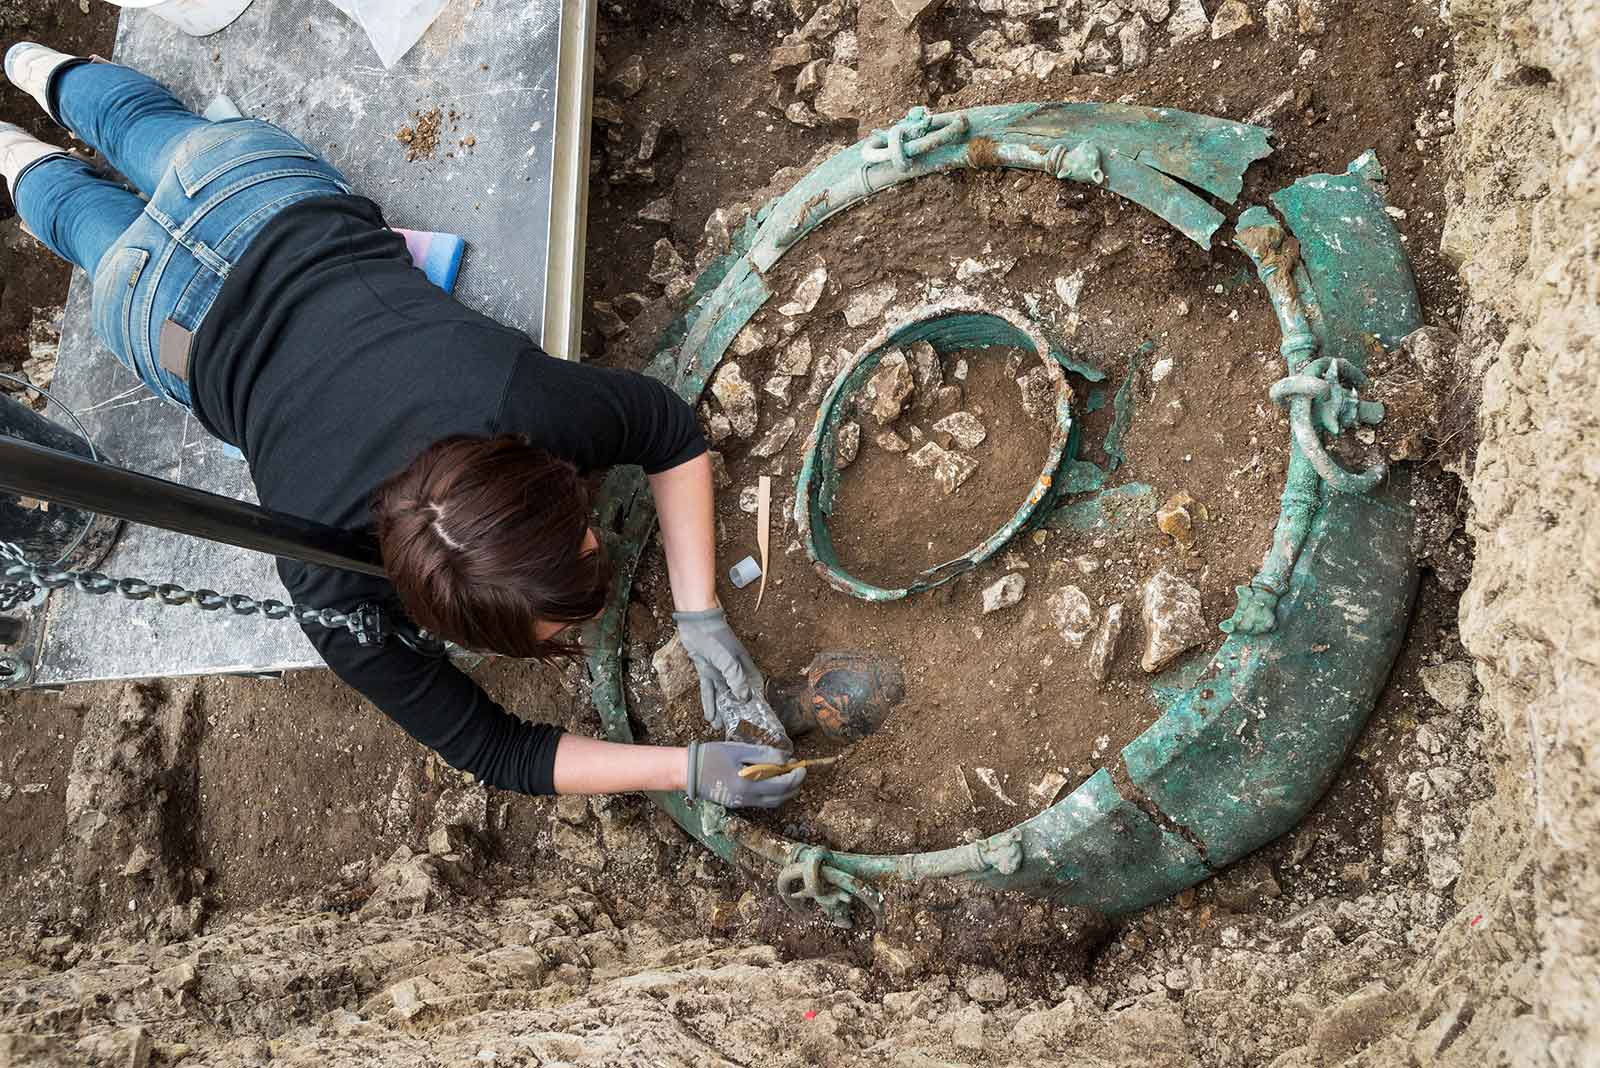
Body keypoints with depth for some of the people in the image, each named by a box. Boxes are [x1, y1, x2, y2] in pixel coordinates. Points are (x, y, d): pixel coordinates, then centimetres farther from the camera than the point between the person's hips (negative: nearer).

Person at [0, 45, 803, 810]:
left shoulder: (537, 401, -43)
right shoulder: (339, 605, -43)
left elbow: (676, 434, -22)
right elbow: (495, 751, -31)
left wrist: (700, 616, -31)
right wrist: (691, 769, -42)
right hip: (176, 324, -2)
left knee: (149, 128, 37)